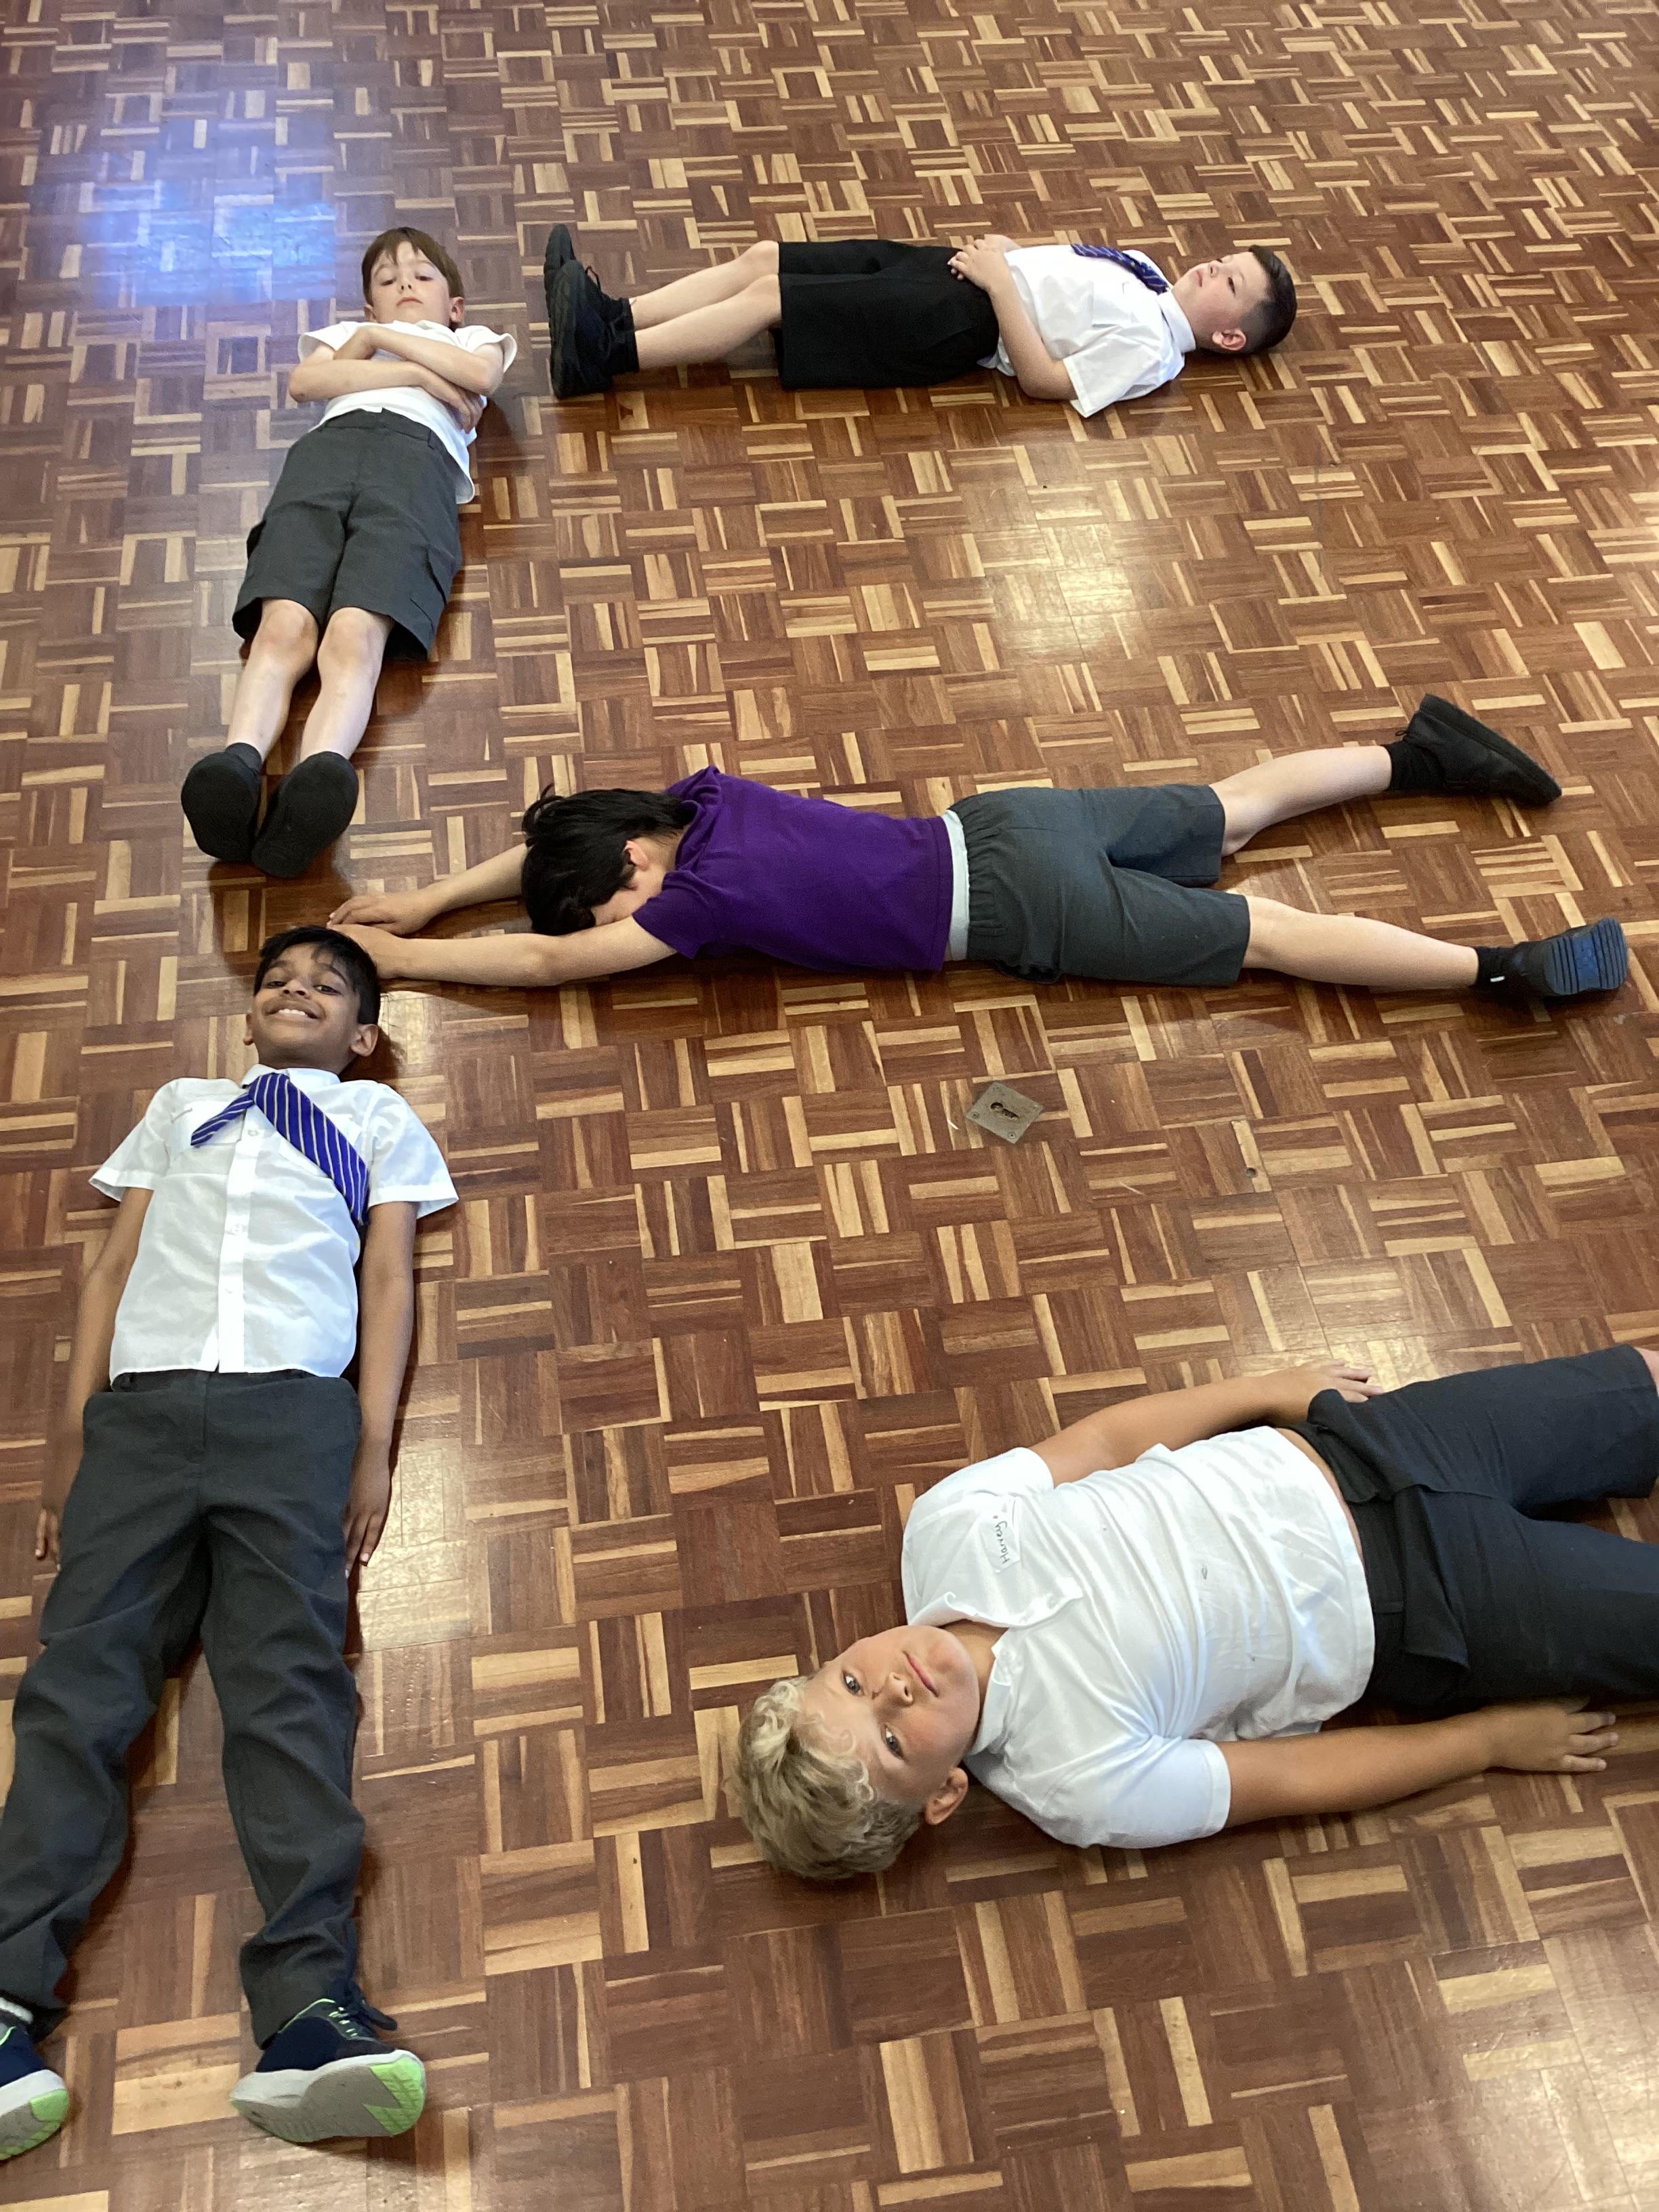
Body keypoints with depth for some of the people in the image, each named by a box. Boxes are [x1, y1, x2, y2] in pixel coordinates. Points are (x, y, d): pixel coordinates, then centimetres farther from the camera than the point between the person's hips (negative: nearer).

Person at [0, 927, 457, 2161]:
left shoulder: (379, 1119, 25)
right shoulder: (180, 1105, 31)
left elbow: (389, 1280, 14)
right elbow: (117, 1266, 22)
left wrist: (374, 1446, 0)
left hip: (293, 1406, -2)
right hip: (140, 1401, 3)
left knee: (290, 1676, -18)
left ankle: (308, 2000, -30)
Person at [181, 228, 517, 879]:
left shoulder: (469, 339, 40)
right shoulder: (345, 332, 43)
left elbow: (481, 374, 13)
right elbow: (304, 381, 18)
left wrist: (381, 339, 19)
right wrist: (414, 374, 11)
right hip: (329, 442, 2)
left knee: (355, 636, -31)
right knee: (284, 628, -28)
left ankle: (318, 776, -57)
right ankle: (239, 765, -51)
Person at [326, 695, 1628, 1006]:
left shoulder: (709, 888, -19)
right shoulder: (702, 797, 2)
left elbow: (558, 959, -18)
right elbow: (560, 846, 16)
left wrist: (409, 960, -9)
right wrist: (433, 898, 12)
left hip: (1019, 903, -7)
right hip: (1000, 824, 7)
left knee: (1268, 934, -6)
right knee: (1233, 811, 20)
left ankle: (1504, 968, -4)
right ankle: (1421, 755, 28)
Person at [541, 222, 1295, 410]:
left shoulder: (1150, 350, -9)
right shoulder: (1144, 268, 19)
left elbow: (1044, 380, -19)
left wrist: (999, 280, -18)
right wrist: (1002, 249, 5)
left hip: (958, 323, -9)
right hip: (946, 267, 9)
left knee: (768, 295, -18)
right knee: (763, 257, -3)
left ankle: (605, 356, -17)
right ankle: (610, 317, -6)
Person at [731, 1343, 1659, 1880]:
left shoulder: (944, 1527, -17)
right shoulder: (1078, 1781, -24)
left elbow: (1100, 1439, -3)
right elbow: (1303, 1780, -14)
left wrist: (1269, 1389, -1)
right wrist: (1494, 1737, -7)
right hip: (1417, 1604, -4)